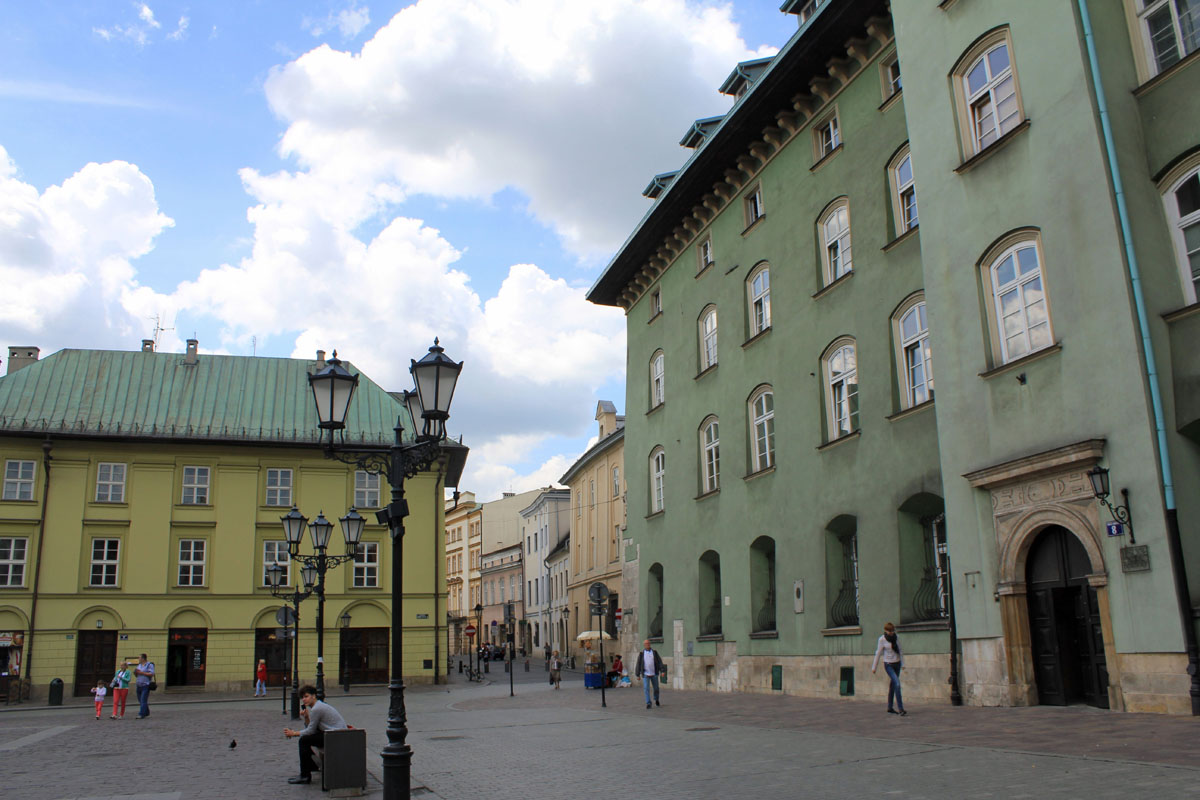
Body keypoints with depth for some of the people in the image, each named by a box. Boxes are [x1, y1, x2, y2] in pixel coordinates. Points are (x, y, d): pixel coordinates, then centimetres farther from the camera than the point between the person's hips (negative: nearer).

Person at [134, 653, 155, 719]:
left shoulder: (149, 665, -6)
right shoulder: (139, 665, 15)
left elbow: (151, 674, -15)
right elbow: (136, 675, 20)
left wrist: (142, 672, -17)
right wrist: (135, 672, -2)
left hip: (146, 685, -7)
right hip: (139, 685, 7)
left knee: (143, 700, -11)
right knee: (140, 700, 10)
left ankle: (141, 714, -14)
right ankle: (146, 713, 24)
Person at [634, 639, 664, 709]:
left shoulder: (654, 652, 1)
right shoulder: (641, 654, -1)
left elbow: (659, 661, -2)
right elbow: (638, 664, 1)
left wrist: (662, 671, -12)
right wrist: (637, 675, 0)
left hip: (654, 674, 1)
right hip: (645, 674, -1)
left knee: (656, 688, 11)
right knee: (646, 688, -11)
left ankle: (656, 700, 36)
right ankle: (648, 703, -8)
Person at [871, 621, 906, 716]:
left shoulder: (896, 637, 1)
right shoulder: (882, 639, -11)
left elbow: (899, 651, 12)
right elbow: (878, 653, -5)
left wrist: (903, 664, 11)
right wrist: (874, 667, -1)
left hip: (897, 663, 5)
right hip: (888, 665, -5)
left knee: (892, 685, 11)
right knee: (897, 684, -19)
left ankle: (890, 708, 23)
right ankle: (901, 709, -21)